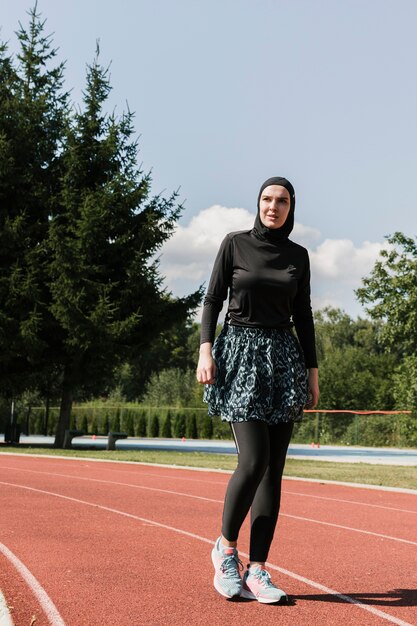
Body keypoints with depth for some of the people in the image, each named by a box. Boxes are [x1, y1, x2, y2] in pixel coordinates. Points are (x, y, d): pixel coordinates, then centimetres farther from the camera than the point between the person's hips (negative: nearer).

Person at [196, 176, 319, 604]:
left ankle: (257, 571, 4)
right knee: (253, 461, -15)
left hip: (284, 359, 4)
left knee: (273, 469, -1)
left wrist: (312, 372, 10)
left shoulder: (298, 255, 12)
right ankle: (225, 546, 9)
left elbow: (303, 316, 14)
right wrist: (205, 349, -11)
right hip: (240, 352, -4)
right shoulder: (235, 244, 3)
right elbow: (213, 299, 1)